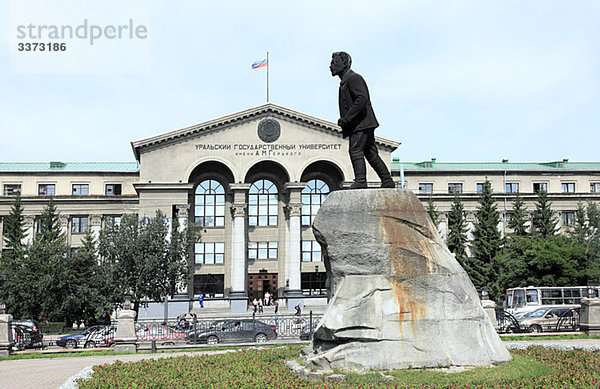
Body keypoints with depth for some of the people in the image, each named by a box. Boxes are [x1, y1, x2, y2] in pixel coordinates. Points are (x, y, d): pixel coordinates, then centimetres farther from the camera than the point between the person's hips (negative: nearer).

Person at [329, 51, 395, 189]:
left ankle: (360, 180, -14)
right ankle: (387, 181, 8)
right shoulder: (344, 82, 24)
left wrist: (346, 118, -22)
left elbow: (362, 98, -21)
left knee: (355, 151, -13)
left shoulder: (354, 78, -8)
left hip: (361, 123, -10)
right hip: (358, 125, 10)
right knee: (371, 153, 7)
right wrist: (344, 121, 11)